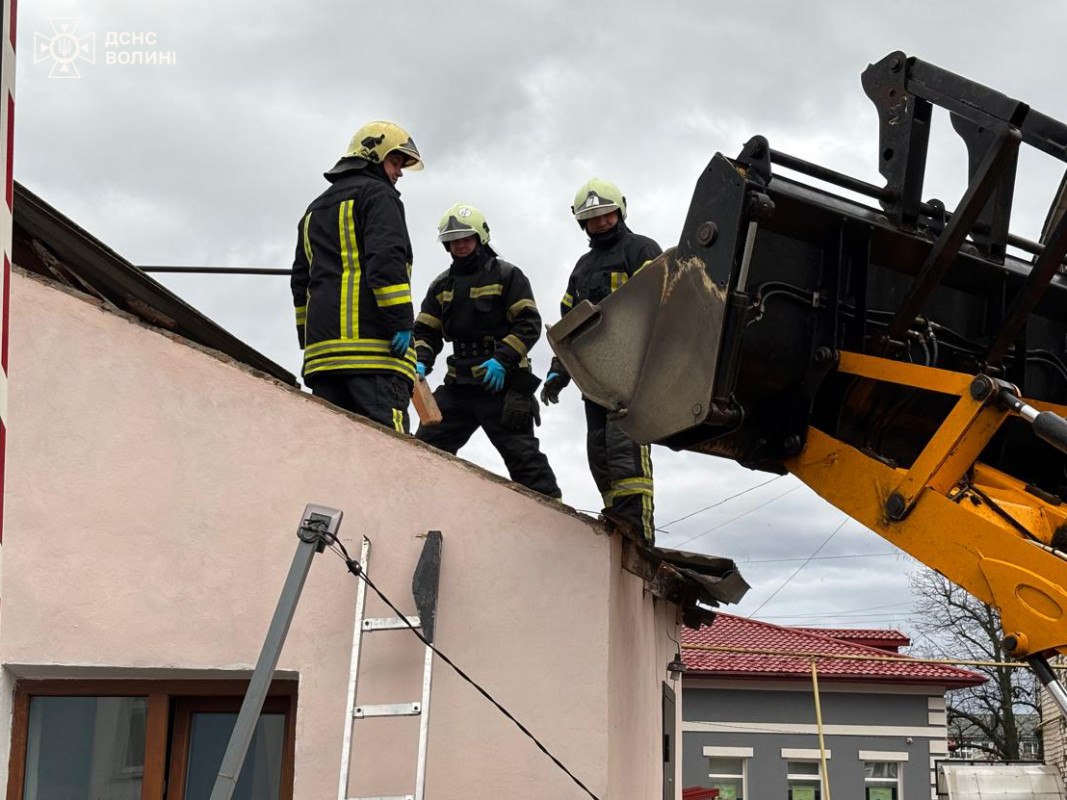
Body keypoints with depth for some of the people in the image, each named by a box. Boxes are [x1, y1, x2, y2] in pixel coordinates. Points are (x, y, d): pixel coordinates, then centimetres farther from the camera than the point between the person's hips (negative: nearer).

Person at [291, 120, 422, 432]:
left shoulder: (315, 208, 30)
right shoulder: (378, 194, 4)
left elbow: (301, 280, 27)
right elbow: (386, 257, -12)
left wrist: (307, 338, 25)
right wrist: (402, 320, -16)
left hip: (322, 343, 8)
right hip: (372, 339, -7)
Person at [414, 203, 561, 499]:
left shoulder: (507, 275, 1)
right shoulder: (442, 285, 16)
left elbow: (529, 324, -7)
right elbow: (426, 332, 14)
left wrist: (502, 359, -19)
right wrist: (420, 364, -7)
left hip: (502, 383, -5)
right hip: (458, 385, 5)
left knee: (522, 453, -6)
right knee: (426, 447, 1)